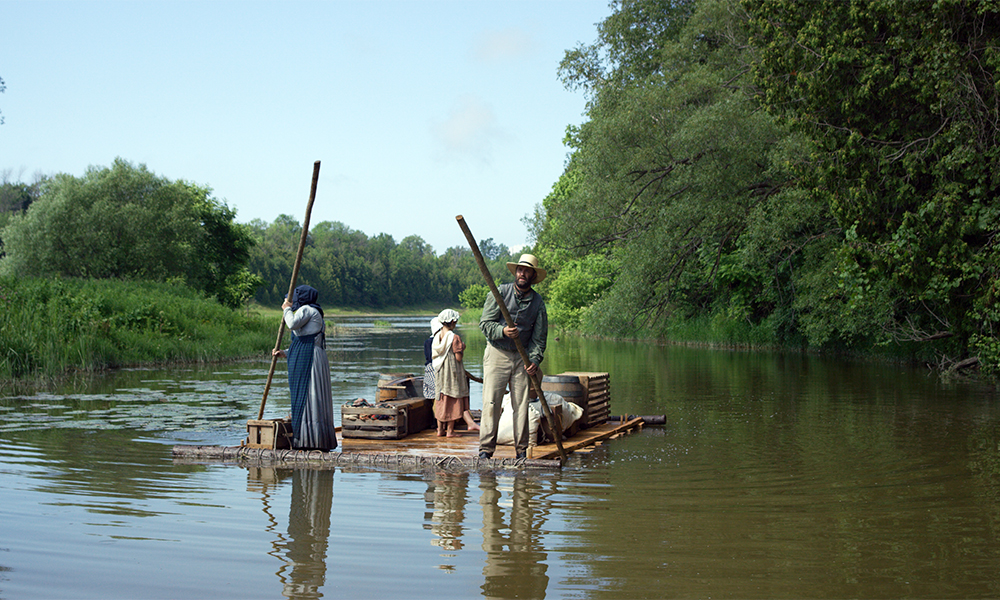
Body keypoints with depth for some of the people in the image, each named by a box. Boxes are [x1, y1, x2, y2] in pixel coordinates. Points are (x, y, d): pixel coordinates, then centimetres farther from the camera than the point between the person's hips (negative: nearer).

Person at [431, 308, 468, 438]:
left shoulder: (437, 336, 4)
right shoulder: (455, 337, -15)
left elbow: (433, 356, 7)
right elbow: (458, 357, -17)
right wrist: (461, 348, -2)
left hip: (439, 372, 6)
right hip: (453, 372, -6)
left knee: (441, 399, 14)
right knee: (453, 399, 2)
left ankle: (440, 429, 16)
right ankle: (450, 430, 3)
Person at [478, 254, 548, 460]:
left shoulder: (538, 303, 5)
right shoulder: (500, 293, -2)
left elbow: (539, 337, 5)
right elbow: (485, 323, -4)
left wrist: (534, 360, -9)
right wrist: (503, 331, -23)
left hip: (522, 357, 2)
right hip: (497, 353, -2)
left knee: (521, 404, 1)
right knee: (491, 402, -8)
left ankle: (521, 450, 8)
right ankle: (486, 449, -5)